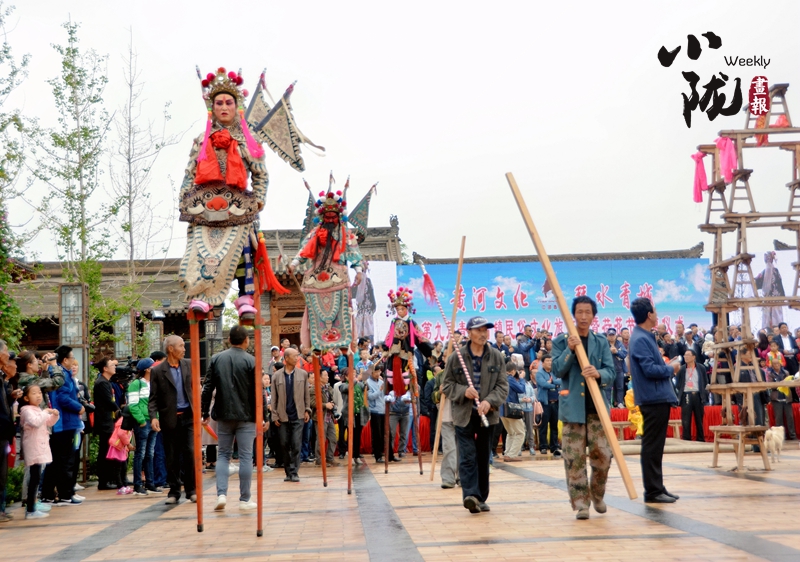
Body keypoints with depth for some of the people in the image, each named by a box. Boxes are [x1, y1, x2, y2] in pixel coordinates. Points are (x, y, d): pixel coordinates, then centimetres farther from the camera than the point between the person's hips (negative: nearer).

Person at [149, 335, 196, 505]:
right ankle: (174, 492, 17)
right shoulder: (157, 371, -2)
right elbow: (153, 398, -2)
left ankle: (191, 490, 6)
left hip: (188, 416, 1)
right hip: (169, 419, -1)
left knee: (190, 453, -5)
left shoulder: (189, 365, 6)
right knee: (171, 458, 6)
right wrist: (153, 417, -16)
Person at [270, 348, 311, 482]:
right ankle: (288, 472, 17)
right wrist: (275, 415, 0)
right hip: (283, 417, 1)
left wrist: (307, 410, 1)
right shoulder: (277, 375, 3)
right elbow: (274, 397, 4)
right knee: (285, 445, 6)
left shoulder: (303, 374, 6)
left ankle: (294, 472, -1)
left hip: (298, 416, 0)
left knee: (296, 445, -5)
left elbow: (307, 394, 8)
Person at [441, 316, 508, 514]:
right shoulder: (456, 357, -2)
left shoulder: (496, 357, 2)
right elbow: (446, 384, 3)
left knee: (484, 457, 10)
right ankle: (470, 494, -20)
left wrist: (489, 401, -16)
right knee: (467, 455, -12)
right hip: (464, 415, -2)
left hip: (487, 414, 2)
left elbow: (503, 385, 1)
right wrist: (463, 392, -15)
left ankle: (481, 498, 18)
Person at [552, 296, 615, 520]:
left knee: (602, 455, 0)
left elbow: (612, 372, 0)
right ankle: (581, 503, 5)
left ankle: (597, 496, 23)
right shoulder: (561, 341, 4)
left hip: (597, 407, 1)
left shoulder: (601, 342, 8)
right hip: (572, 407, -1)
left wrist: (598, 373, -22)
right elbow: (557, 370, -6)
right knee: (574, 458, -3)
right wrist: (570, 350, -19)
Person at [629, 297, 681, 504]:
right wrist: (671, 368, -8)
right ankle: (653, 491, -1)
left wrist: (668, 367, 7)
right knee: (652, 446, -5)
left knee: (656, 446, 13)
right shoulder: (640, 339, -16)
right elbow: (650, 370, -22)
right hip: (653, 399, -10)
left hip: (658, 398, 10)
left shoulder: (645, 337, 16)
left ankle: (657, 488, 20)